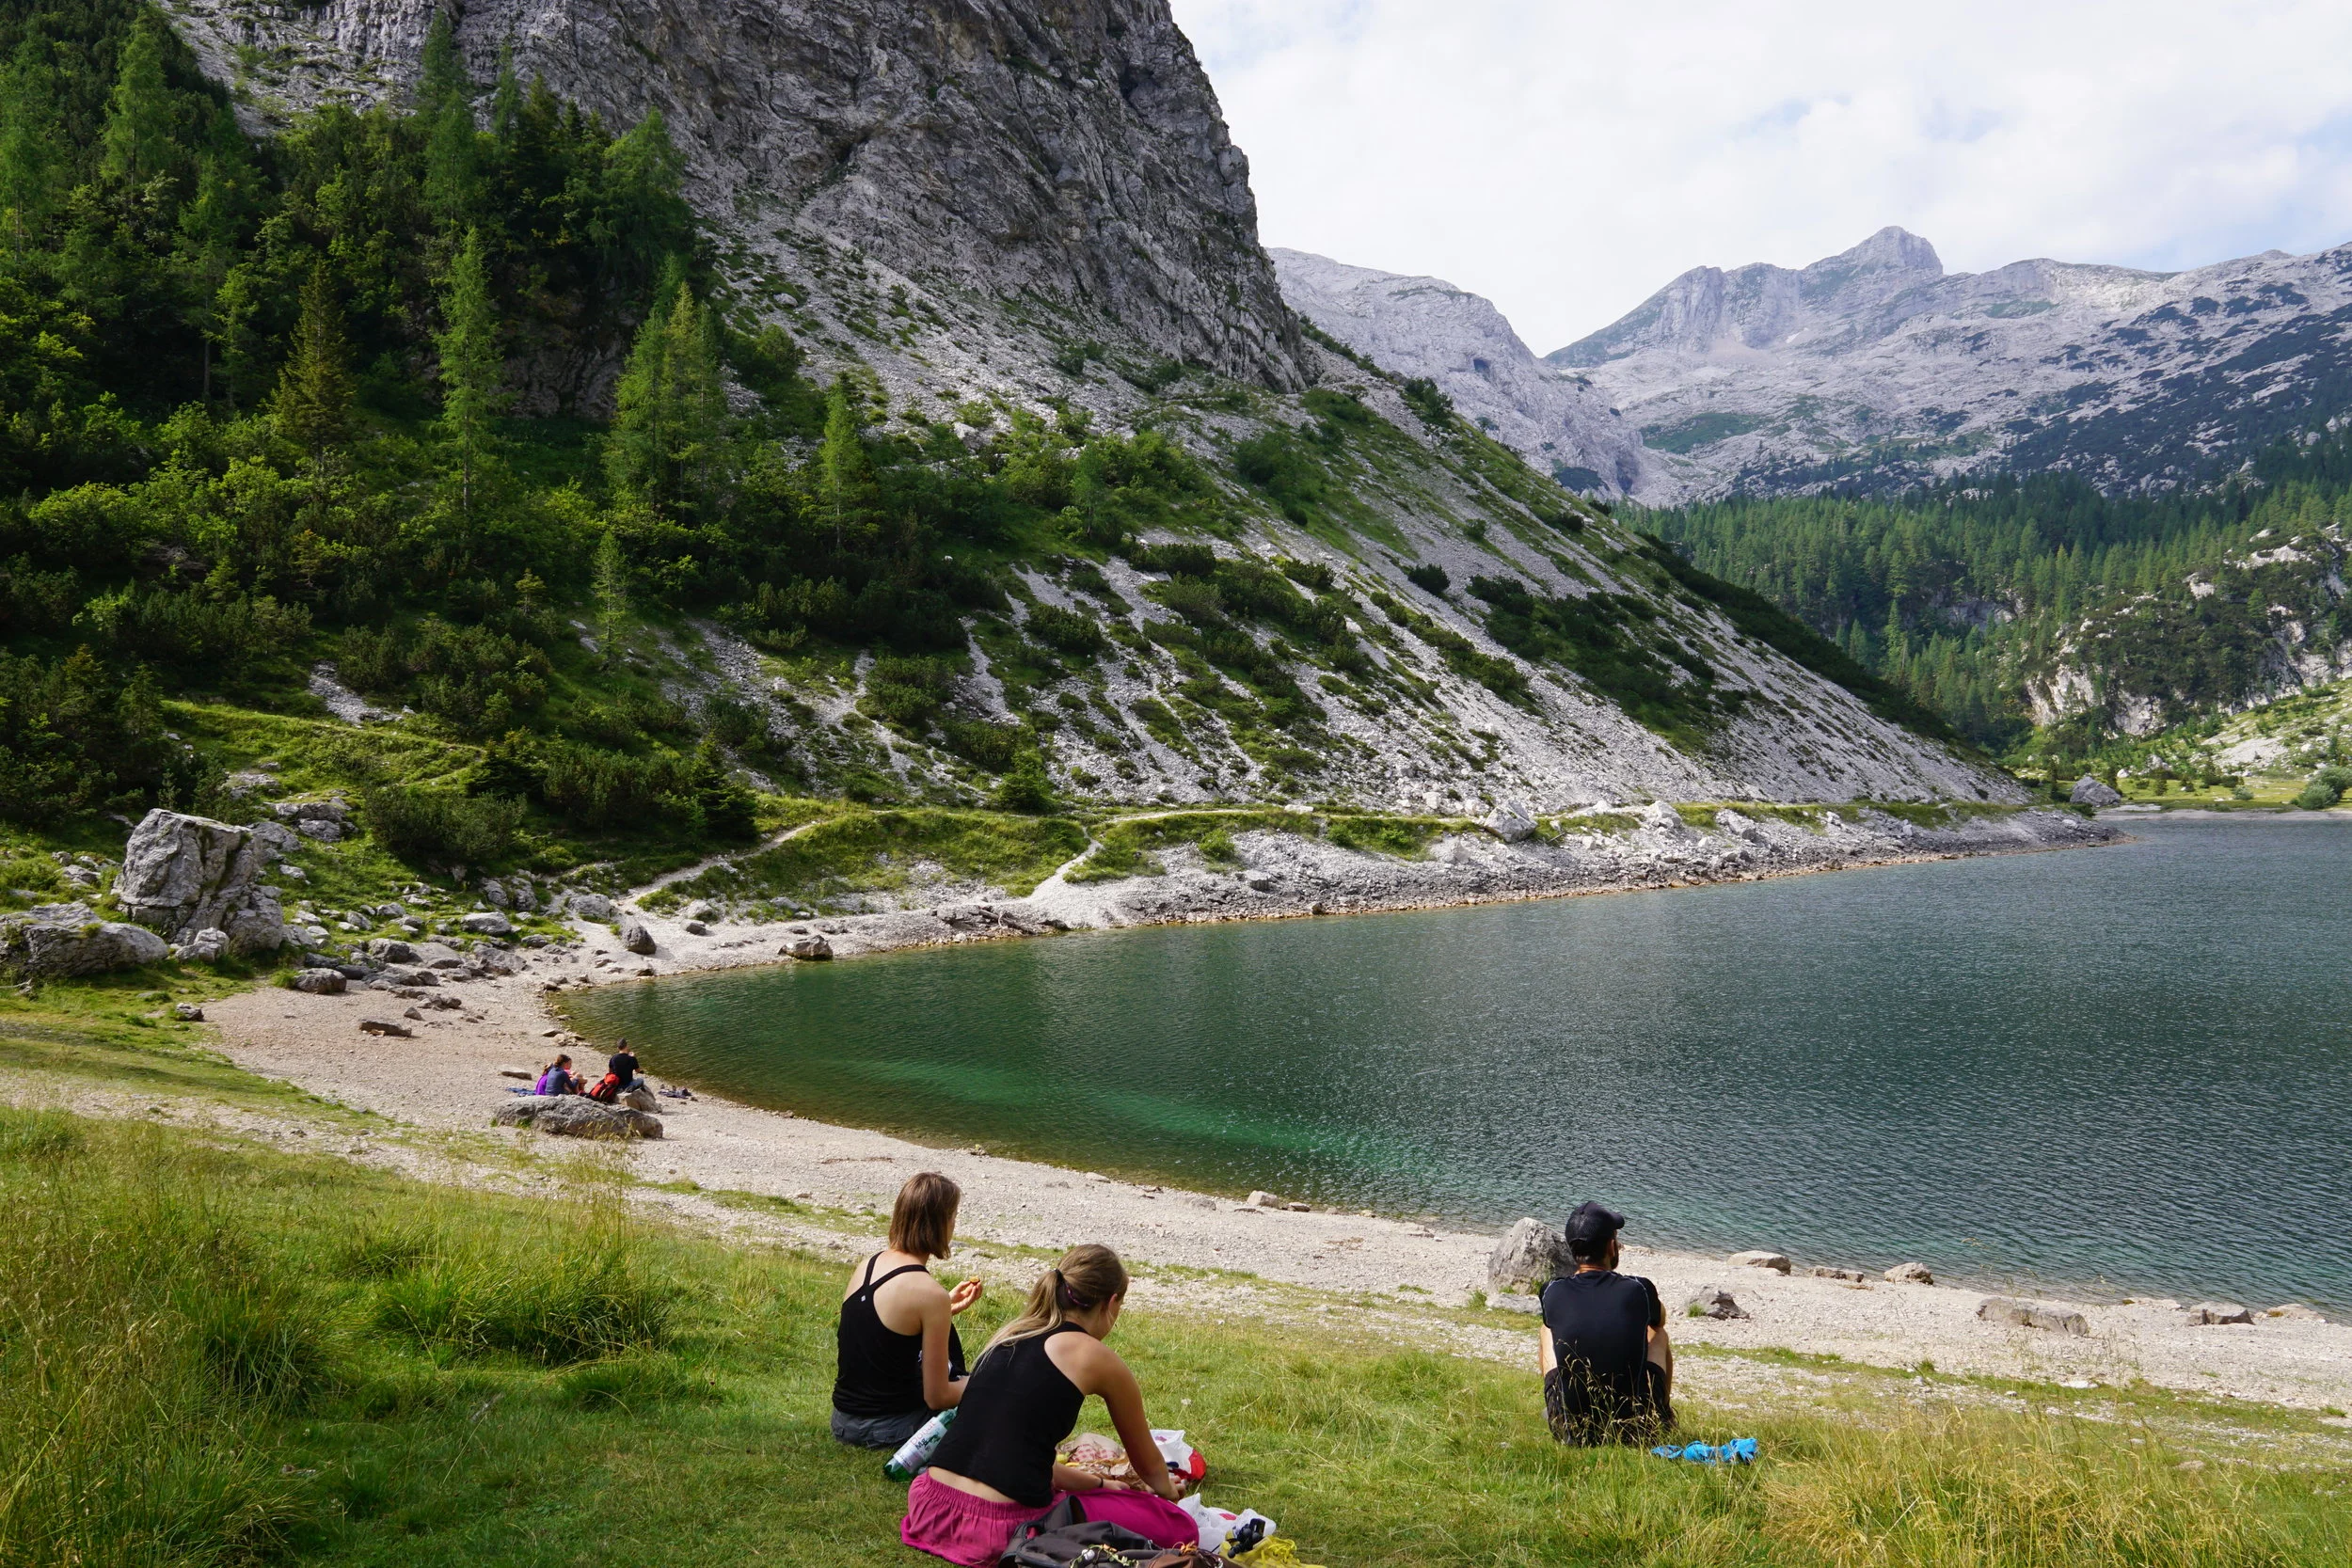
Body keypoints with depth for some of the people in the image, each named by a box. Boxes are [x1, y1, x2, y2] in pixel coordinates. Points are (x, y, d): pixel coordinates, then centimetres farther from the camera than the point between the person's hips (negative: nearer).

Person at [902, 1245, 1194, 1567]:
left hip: (932, 1511, 8)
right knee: (1179, 1528, 6)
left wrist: (1099, 1485, 36)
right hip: (1001, 1529, -7)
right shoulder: (1096, 1357, 0)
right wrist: (1167, 1491, 40)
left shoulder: (1009, 1336, 17)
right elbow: (1148, 1465, 18)